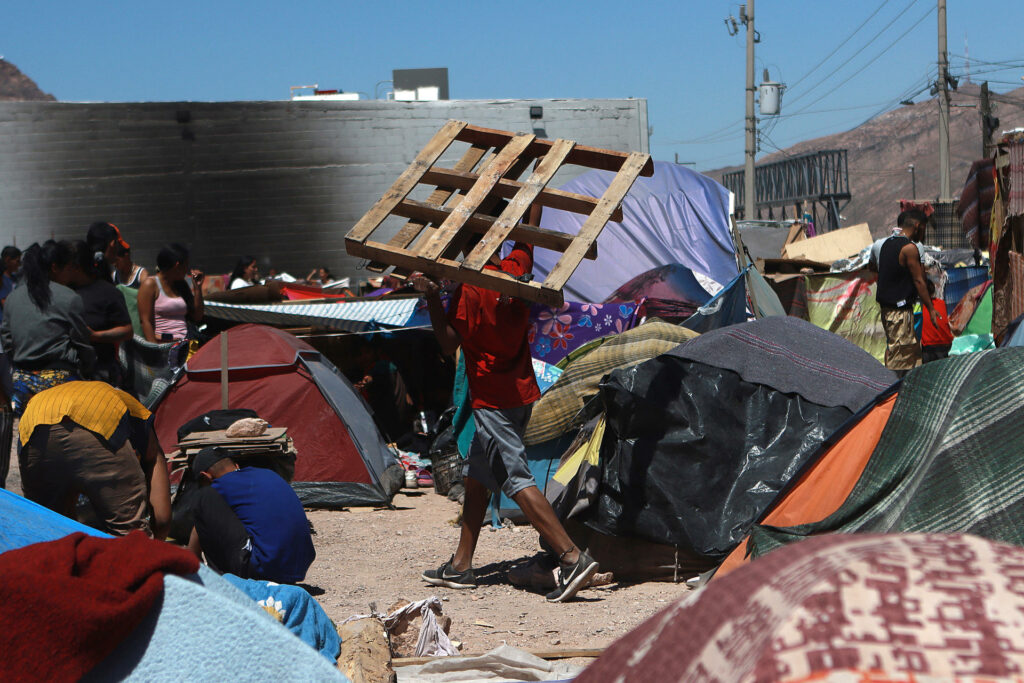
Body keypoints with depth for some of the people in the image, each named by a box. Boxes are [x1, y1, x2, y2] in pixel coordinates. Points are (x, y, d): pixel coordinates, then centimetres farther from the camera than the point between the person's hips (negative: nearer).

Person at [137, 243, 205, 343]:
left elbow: (197, 318, 21)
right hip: (163, 344, -6)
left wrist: (197, 288, 14)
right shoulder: (150, 285, 2)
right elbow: (145, 321, -7)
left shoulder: (182, 284, 22)